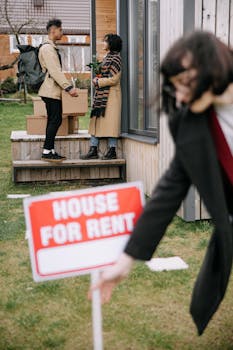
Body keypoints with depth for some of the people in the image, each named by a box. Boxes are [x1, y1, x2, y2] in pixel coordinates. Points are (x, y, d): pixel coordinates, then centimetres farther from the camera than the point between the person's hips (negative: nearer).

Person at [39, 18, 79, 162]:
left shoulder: (52, 48, 21)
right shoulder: (47, 48, -12)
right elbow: (55, 71, -20)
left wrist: (69, 86, 17)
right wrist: (69, 87, -21)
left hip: (54, 90, 10)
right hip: (51, 90, -10)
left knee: (54, 120, 9)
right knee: (55, 120, -11)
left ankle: (50, 151, 12)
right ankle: (47, 152, -9)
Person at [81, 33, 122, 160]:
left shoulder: (115, 58, -9)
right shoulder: (107, 57, 18)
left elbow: (113, 79, -15)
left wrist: (98, 81, -7)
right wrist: (97, 79, 8)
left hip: (110, 94, -9)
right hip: (101, 94, 9)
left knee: (110, 121, -5)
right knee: (97, 120, 6)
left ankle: (112, 151, 1)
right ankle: (93, 150, 9)